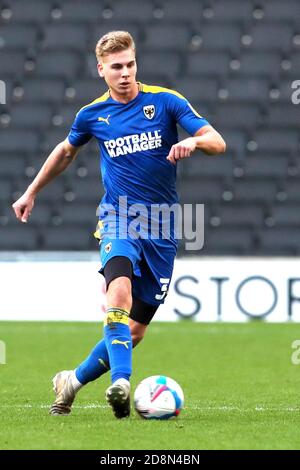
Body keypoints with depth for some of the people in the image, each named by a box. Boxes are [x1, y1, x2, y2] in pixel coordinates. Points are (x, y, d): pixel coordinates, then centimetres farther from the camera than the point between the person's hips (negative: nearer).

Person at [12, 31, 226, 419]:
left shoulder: (165, 101, -1)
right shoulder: (92, 114, 5)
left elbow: (217, 143, -6)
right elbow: (66, 151, 26)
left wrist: (194, 141, -29)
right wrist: (31, 193, 30)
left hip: (162, 228, 1)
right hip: (118, 218, -1)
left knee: (136, 329, 0)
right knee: (119, 291, -32)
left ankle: (73, 381, 19)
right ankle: (121, 383, -43)